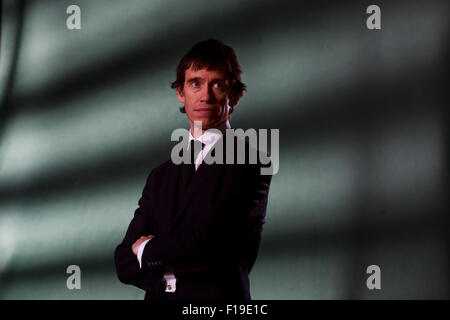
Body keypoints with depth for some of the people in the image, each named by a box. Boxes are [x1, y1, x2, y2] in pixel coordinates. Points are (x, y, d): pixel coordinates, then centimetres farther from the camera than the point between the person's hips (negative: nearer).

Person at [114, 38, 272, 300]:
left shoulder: (249, 166, -7)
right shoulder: (161, 176, 12)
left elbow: (204, 242, -18)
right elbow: (125, 260, 6)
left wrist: (147, 249, -2)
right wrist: (172, 267, -12)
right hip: (156, 297, 5)